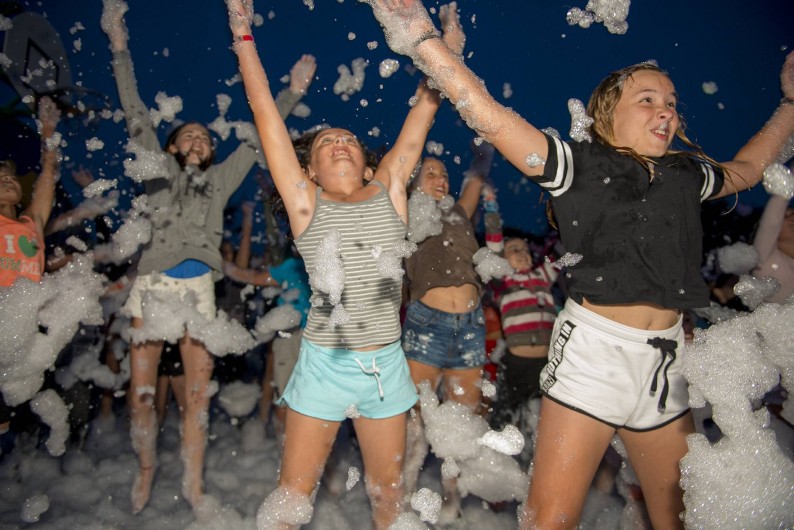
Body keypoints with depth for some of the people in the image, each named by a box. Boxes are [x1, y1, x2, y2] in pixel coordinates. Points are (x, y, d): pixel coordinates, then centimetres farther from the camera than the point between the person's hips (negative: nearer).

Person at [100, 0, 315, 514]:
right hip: (153, 283, -1)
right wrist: (119, 47, 8)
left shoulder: (220, 178, 18)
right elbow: (136, 113, 12)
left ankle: (194, 484, 12)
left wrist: (293, 92, 19)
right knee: (142, 391, 1)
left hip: (199, 288, 1)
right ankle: (146, 470, 24)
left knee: (199, 392, 0)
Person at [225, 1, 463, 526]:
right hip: (325, 364, -2)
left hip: (387, 364, 2)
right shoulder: (306, 202, -1)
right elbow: (265, 111, -1)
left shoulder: (388, 191, 4)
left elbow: (425, 108, 6)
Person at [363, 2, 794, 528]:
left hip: (667, 361, 6)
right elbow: (489, 116, -14)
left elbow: (744, 170, 34)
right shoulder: (580, 164, -4)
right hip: (593, 351, -6)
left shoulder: (686, 174, 13)